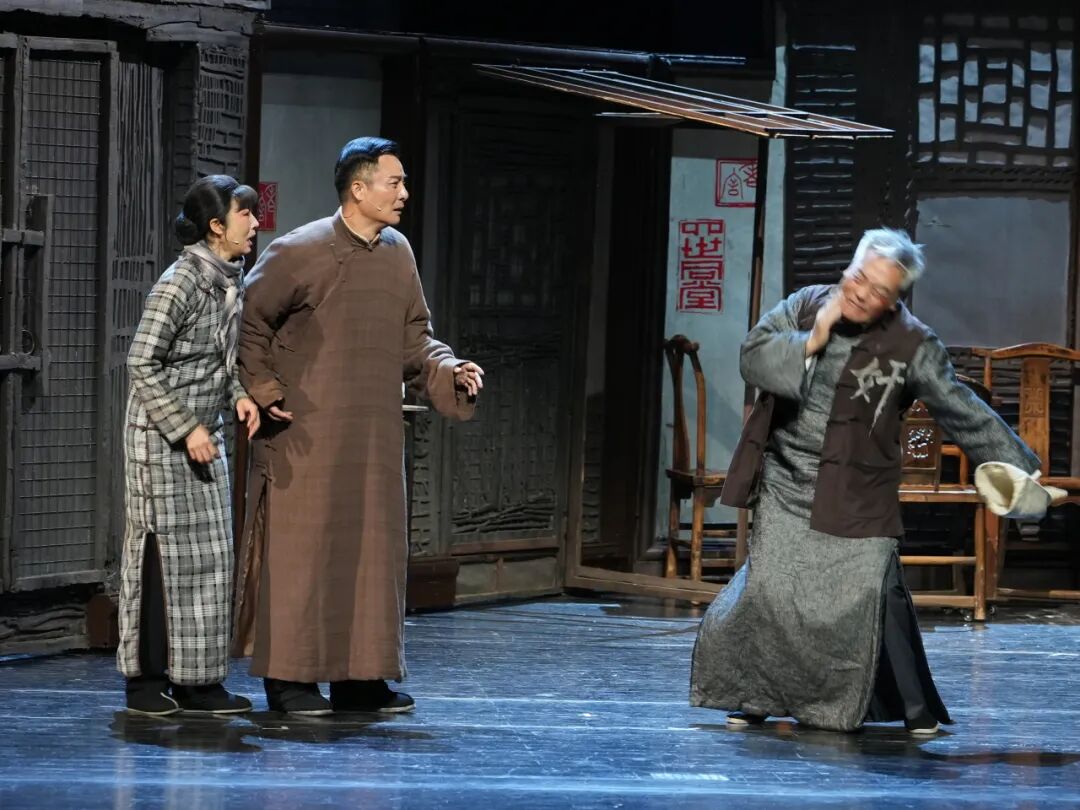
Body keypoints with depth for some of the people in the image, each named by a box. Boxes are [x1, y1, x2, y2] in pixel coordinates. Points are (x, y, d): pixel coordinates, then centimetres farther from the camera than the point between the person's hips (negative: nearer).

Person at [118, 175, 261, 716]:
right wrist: (185, 428, -18)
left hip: (204, 435, 8)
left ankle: (194, 680, 13)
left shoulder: (230, 280, 7)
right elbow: (142, 363, -17)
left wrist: (240, 395, 1)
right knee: (161, 550, -3)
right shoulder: (181, 283, -18)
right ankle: (146, 679, 5)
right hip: (162, 435, -8)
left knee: (206, 554, 7)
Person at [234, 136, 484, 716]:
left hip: (374, 434, 7)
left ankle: (359, 677, 16)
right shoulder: (300, 252, -10)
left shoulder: (397, 253, 8)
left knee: (373, 548, 8)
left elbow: (414, 337, 15)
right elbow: (248, 321, -3)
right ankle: (288, 677, 3)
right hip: (307, 434, -6)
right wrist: (264, 389, -8)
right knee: (301, 547, -4)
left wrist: (449, 370, -2)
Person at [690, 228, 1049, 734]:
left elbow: (964, 412, -7)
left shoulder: (911, 346, -9)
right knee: (767, 589, -2)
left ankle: (915, 707, 9)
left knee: (869, 596, -6)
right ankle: (754, 697, 16)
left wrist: (1017, 469, -11)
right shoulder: (805, 306, 1)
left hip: (854, 496, -2)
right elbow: (752, 357, -5)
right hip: (785, 485, 2)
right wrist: (811, 343, -17)